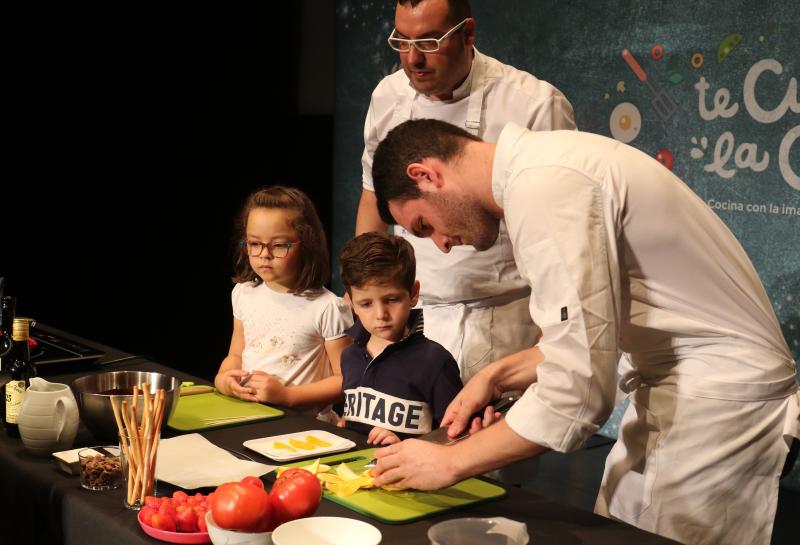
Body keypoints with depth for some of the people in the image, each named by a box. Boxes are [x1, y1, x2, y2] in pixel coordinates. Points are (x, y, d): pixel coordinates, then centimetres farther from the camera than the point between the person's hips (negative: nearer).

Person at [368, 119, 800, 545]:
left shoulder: (544, 187, -23)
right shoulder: (544, 163, 7)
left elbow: (575, 393, -25)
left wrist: (450, 462, -14)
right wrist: (498, 375, 9)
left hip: (714, 402, -9)